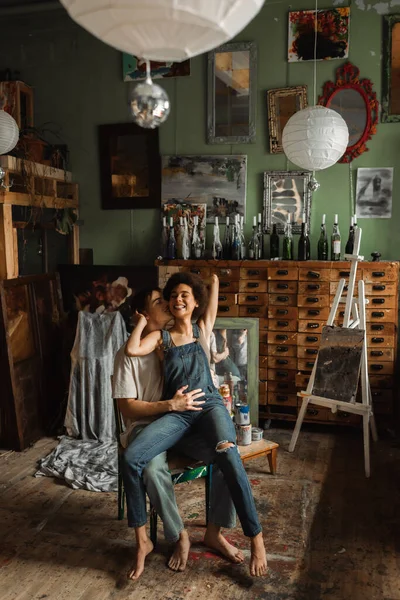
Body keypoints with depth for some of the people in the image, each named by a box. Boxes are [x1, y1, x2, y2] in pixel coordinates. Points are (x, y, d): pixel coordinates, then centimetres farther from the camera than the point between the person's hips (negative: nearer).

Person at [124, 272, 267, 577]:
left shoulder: (203, 329, 15)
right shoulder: (160, 336, 13)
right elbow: (132, 350, -5)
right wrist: (143, 320, 8)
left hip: (209, 404, -1)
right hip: (176, 412, 1)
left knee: (228, 455, -34)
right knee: (131, 458, -24)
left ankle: (256, 538, -24)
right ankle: (141, 539, -9)